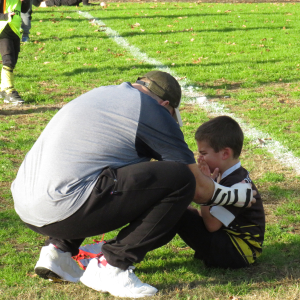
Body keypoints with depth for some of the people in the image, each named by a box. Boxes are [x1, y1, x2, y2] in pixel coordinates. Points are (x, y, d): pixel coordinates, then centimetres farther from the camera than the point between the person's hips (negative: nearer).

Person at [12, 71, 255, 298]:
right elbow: (200, 190, 5)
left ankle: (59, 249, 20)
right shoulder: (154, 111, 1)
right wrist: (239, 194, 26)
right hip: (62, 210, -9)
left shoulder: (103, 93, 25)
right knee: (180, 179, -7)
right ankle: (111, 266, -4)